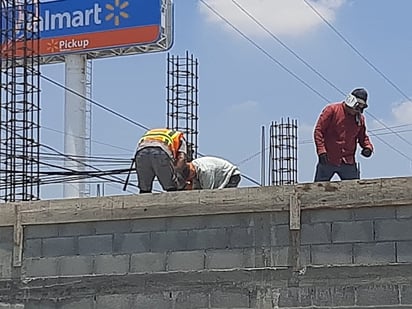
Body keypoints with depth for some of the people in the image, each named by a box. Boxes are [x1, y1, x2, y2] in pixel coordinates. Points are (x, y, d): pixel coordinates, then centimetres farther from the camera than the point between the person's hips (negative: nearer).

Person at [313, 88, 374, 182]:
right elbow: (318, 130, -8)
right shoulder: (332, 110, -5)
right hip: (328, 160, -4)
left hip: (348, 163, 4)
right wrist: (321, 150, -16)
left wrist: (368, 147, 2)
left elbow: (362, 137, 24)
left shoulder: (360, 119, 10)